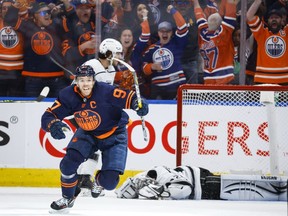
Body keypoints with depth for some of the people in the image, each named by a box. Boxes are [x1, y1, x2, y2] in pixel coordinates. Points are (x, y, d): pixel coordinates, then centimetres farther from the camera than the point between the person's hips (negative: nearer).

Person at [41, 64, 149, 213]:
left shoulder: (105, 91, -30)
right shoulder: (68, 95, -18)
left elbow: (128, 98, -32)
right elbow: (48, 116, -17)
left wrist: (139, 105, -55)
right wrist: (53, 125, -40)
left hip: (114, 135, -3)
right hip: (87, 134, 3)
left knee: (109, 181, -14)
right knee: (69, 162, -20)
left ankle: (99, 181, 28)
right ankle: (67, 198, 7)